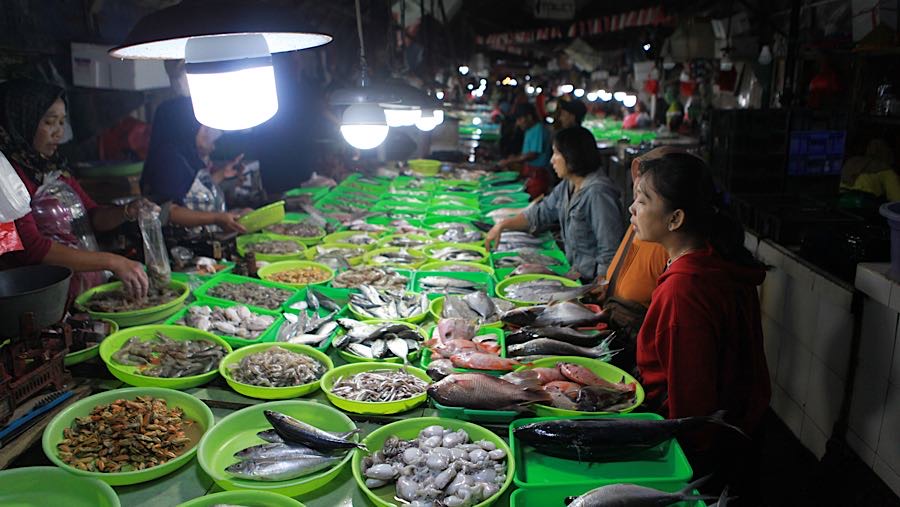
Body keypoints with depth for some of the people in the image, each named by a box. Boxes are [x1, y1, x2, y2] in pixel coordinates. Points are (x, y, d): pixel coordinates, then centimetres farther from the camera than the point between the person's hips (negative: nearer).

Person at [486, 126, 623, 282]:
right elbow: (540, 214, 17)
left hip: (591, 280, -8)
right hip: (574, 271, 8)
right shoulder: (567, 186, 6)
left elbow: (610, 254, -22)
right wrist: (501, 226, 8)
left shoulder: (598, 193, -22)